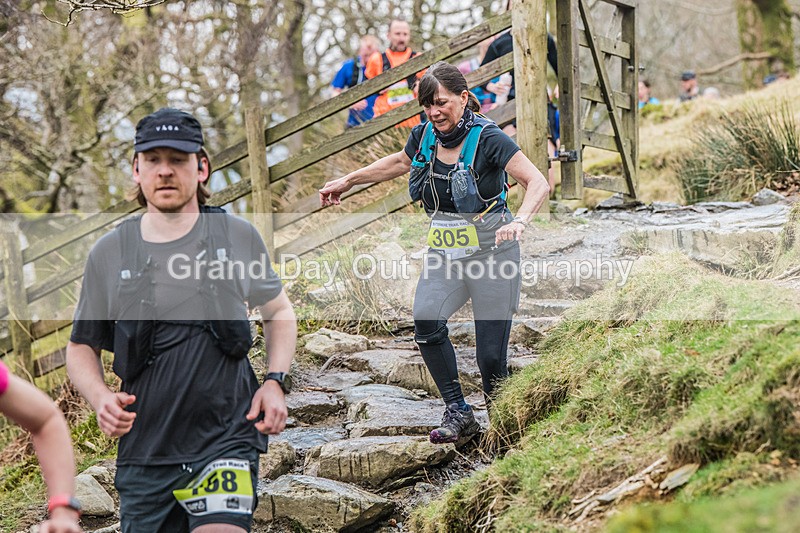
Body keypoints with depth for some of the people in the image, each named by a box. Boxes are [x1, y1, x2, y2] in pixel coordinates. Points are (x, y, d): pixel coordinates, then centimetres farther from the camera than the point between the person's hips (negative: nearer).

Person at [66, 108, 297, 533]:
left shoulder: (238, 237, 3)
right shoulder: (108, 254, 4)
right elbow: (82, 346, 13)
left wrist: (275, 382, 1)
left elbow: (279, 313, 17)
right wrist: (100, 397, -7)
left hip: (226, 444, -2)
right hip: (142, 455, 2)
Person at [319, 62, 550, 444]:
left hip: (490, 251, -5)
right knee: (426, 323, -21)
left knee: (491, 353, -7)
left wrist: (520, 220, -41)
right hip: (444, 253, 5)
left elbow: (538, 183, -22)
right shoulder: (424, 136, 3)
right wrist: (347, 181, 30)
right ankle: (458, 413, -9)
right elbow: (398, 162, 26)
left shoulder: (487, 139, -15)